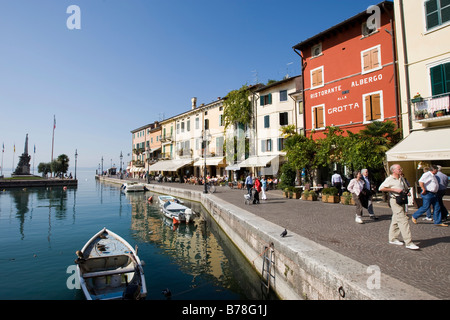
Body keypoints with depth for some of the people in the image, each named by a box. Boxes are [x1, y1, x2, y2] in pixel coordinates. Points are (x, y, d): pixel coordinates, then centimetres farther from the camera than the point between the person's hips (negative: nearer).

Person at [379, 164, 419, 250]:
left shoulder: (402, 179, 16)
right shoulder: (389, 179, -10)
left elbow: (406, 188, 30)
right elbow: (381, 188, -18)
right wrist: (394, 189, -19)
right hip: (395, 201, -8)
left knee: (396, 220, 13)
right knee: (403, 221, -11)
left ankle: (393, 239, 23)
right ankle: (408, 242, -9)